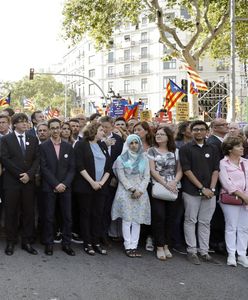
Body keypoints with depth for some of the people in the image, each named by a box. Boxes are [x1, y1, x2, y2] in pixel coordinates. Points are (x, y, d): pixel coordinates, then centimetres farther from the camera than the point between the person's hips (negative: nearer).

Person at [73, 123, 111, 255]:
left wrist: (102, 182, -4)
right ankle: (87, 243, 9)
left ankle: (96, 242, 13)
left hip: (101, 187, 5)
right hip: (85, 186, -5)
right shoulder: (81, 144, -2)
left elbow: (109, 167, 10)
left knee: (98, 214, 5)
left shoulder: (103, 146, 14)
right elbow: (80, 166, -10)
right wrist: (92, 182, -14)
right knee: (86, 214, 2)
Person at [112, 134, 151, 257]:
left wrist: (139, 190, -9)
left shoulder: (144, 159, 10)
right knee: (127, 220, -5)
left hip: (140, 193, 3)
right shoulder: (121, 159, 3)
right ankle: (128, 246, 0)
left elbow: (146, 176, 4)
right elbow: (121, 177, -4)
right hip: (126, 192, -2)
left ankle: (134, 246, 4)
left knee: (137, 220, 1)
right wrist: (132, 189, -11)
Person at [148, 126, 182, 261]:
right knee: (159, 216, -7)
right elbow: (152, 170, -6)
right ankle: (159, 247, 3)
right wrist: (165, 184, -16)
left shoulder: (175, 152, 10)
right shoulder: (152, 151, 2)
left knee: (169, 217, 5)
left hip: (172, 188, 3)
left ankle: (166, 246, 15)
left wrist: (174, 182, -13)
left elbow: (179, 170, 7)